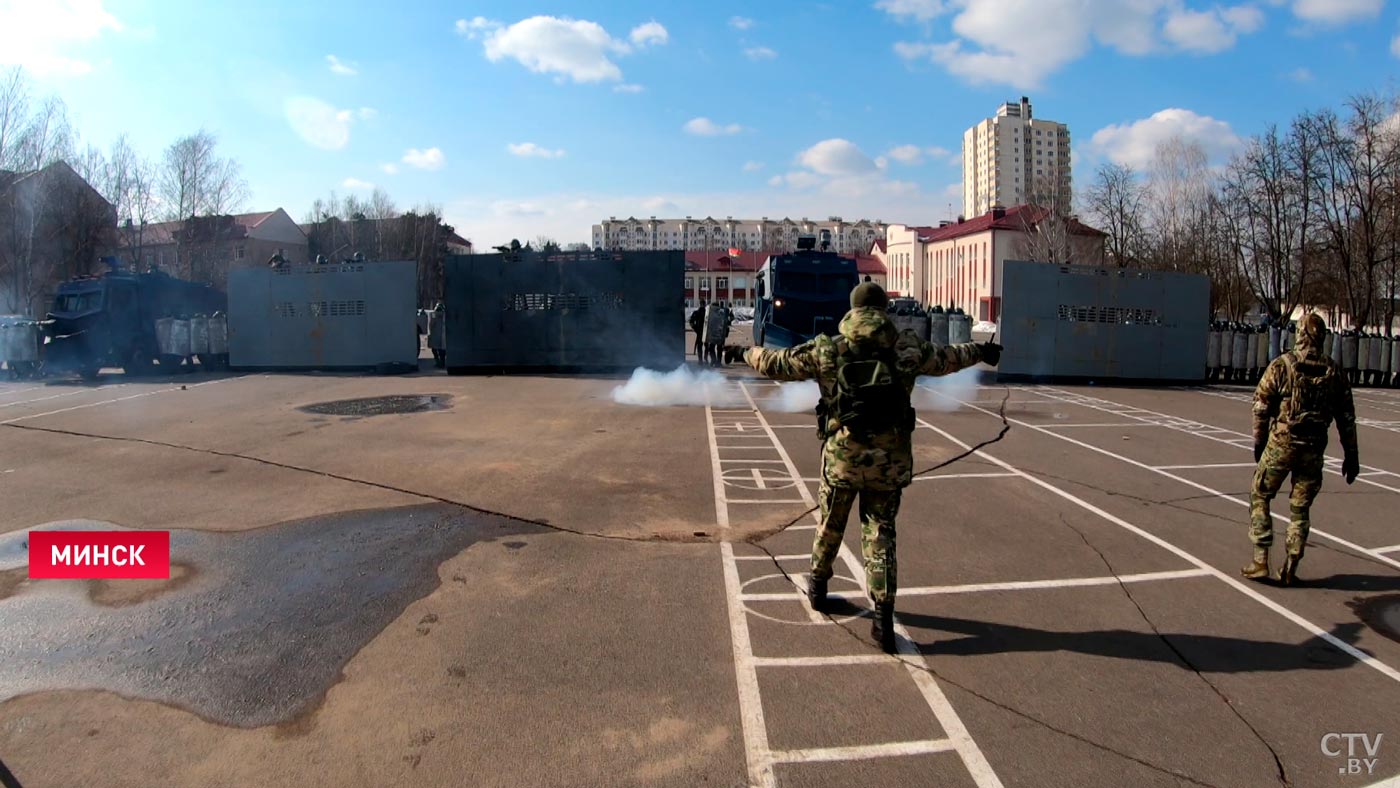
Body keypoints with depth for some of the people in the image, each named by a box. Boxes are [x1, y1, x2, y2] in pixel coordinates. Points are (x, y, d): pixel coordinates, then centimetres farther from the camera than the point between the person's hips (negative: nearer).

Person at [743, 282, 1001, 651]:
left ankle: (818, 586, 41)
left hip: (842, 455, 0)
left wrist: (752, 353, 29)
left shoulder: (826, 350, -2)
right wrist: (981, 351, 38)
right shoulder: (908, 348, 1)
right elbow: (948, 358, 18)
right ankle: (883, 616, 3)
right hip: (890, 459, 0)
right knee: (880, 531, 9)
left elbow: (776, 364, 7)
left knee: (830, 523, 20)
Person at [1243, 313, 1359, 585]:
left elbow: (1261, 406, -5)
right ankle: (1290, 568, 14)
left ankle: (1261, 560, 3)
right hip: (1314, 449, 3)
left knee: (1260, 497, 9)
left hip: (1281, 443, -3)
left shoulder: (1281, 365, -7)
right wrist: (1351, 456, 13)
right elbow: (1346, 417, 6)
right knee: (1300, 508, 12)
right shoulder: (1334, 372, 2)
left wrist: (1259, 442, 8)